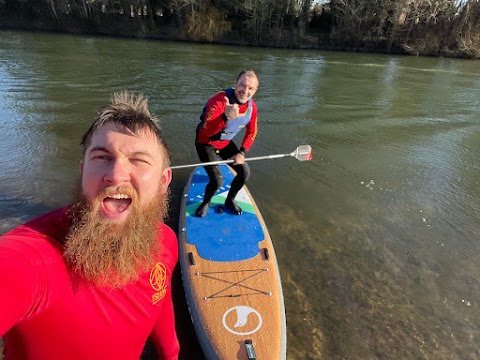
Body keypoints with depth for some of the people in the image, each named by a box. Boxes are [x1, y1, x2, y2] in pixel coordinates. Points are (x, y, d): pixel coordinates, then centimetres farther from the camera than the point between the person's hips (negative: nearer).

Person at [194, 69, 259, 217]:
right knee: (217, 180, -19)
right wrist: (226, 117, -60)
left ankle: (230, 200, 26)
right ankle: (205, 203, 16)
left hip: (226, 143, 6)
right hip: (206, 143, -6)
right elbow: (206, 131, -43)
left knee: (244, 172, -1)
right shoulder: (219, 100, -32)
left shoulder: (251, 105, -10)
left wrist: (242, 152, -9)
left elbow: (252, 132, 3)